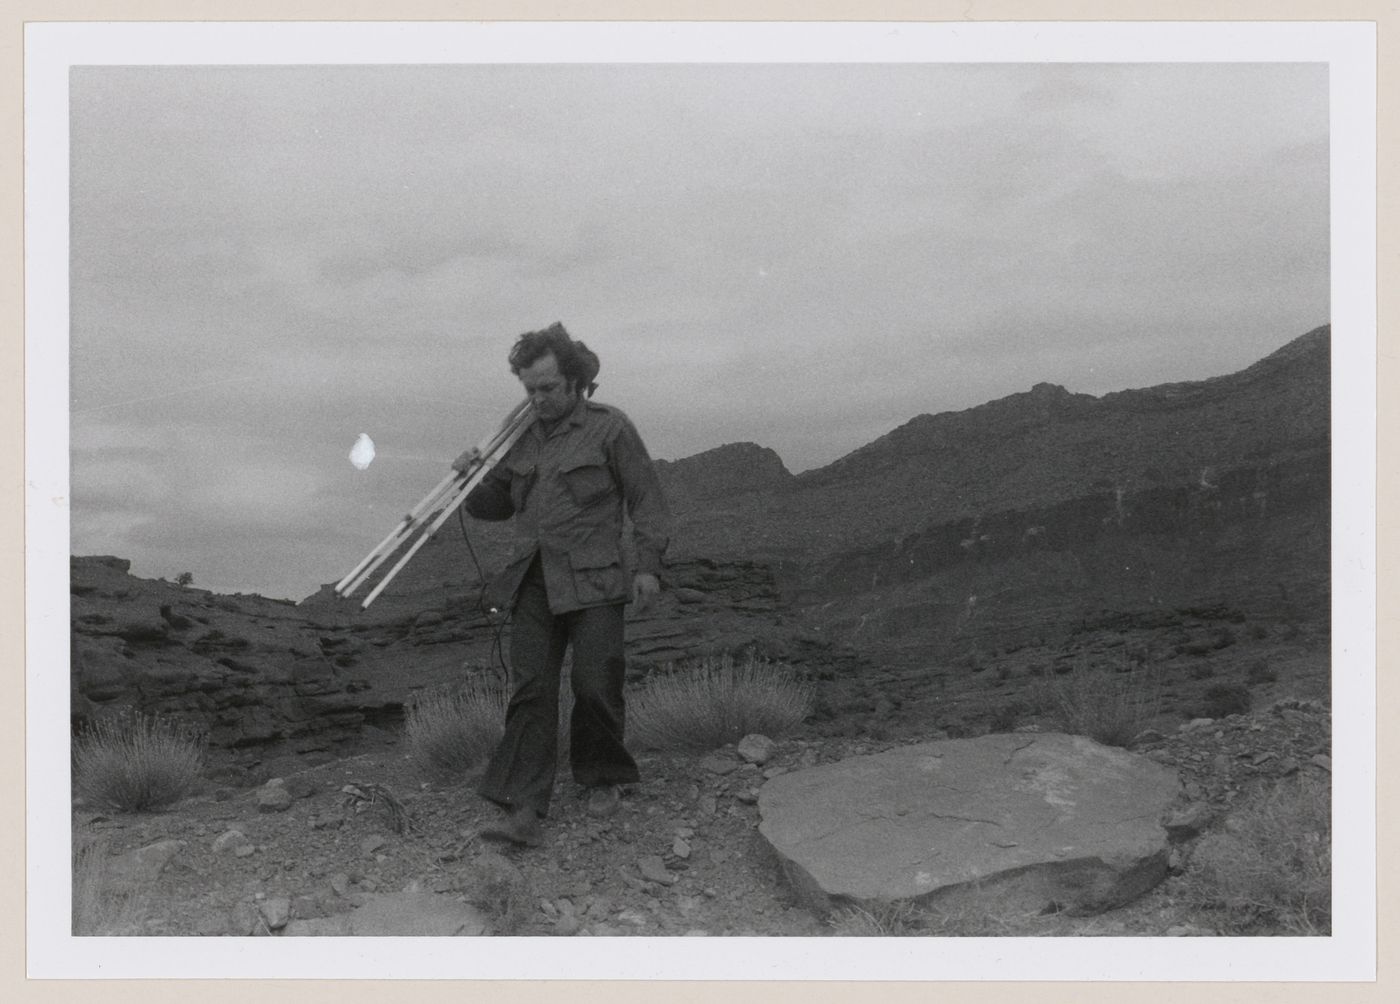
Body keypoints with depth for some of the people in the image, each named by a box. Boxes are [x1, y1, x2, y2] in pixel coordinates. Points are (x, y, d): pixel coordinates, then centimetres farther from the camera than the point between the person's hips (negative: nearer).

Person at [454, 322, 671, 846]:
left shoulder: (609, 428, -1)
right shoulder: (522, 436, 13)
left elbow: (646, 500, -1)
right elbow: (496, 504, 22)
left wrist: (647, 565, -9)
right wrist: (469, 478, 2)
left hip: (593, 580, -4)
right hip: (534, 581, 4)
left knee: (595, 685, -3)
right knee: (530, 689, -4)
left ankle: (603, 777, 23)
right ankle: (523, 809, -7)